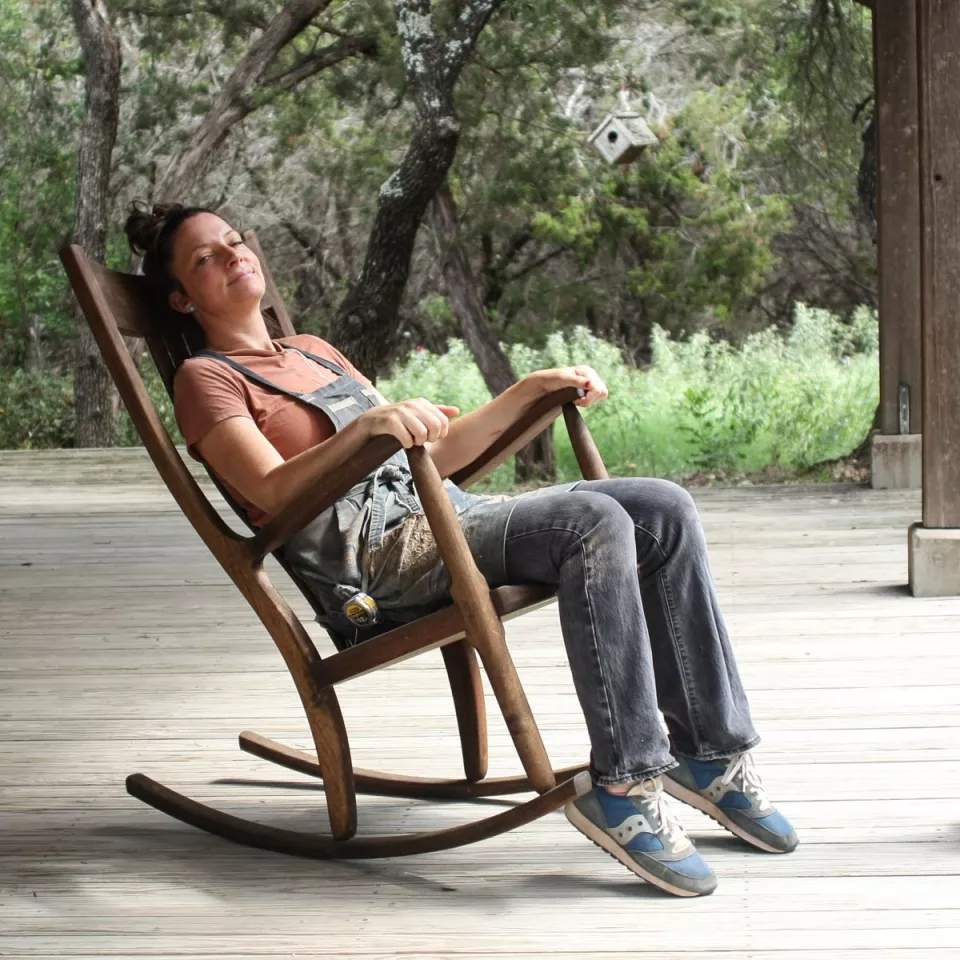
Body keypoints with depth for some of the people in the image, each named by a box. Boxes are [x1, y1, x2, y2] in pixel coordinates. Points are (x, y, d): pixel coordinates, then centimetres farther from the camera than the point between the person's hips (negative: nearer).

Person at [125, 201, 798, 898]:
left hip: (447, 516, 8)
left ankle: (710, 751, -9)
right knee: (594, 521, -30)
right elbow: (272, 492, -12)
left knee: (664, 511, -12)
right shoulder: (205, 379, 7)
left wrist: (531, 390, 18)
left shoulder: (313, 352, 30)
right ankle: (623, 783, -29)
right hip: (374, 558, -8)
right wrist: (366, 423, -28)